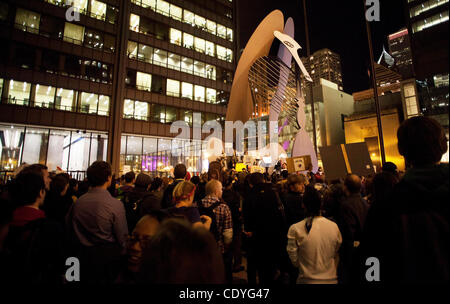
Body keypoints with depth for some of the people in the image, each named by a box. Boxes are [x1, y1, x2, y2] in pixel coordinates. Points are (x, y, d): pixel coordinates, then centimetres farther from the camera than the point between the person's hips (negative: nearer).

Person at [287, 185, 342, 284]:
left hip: (307, 280, -2)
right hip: (331, 279, 2)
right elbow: (337, 256, 3)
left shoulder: (295, 229, -19)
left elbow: (294, 260, -8)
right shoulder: (334, 227, -13)